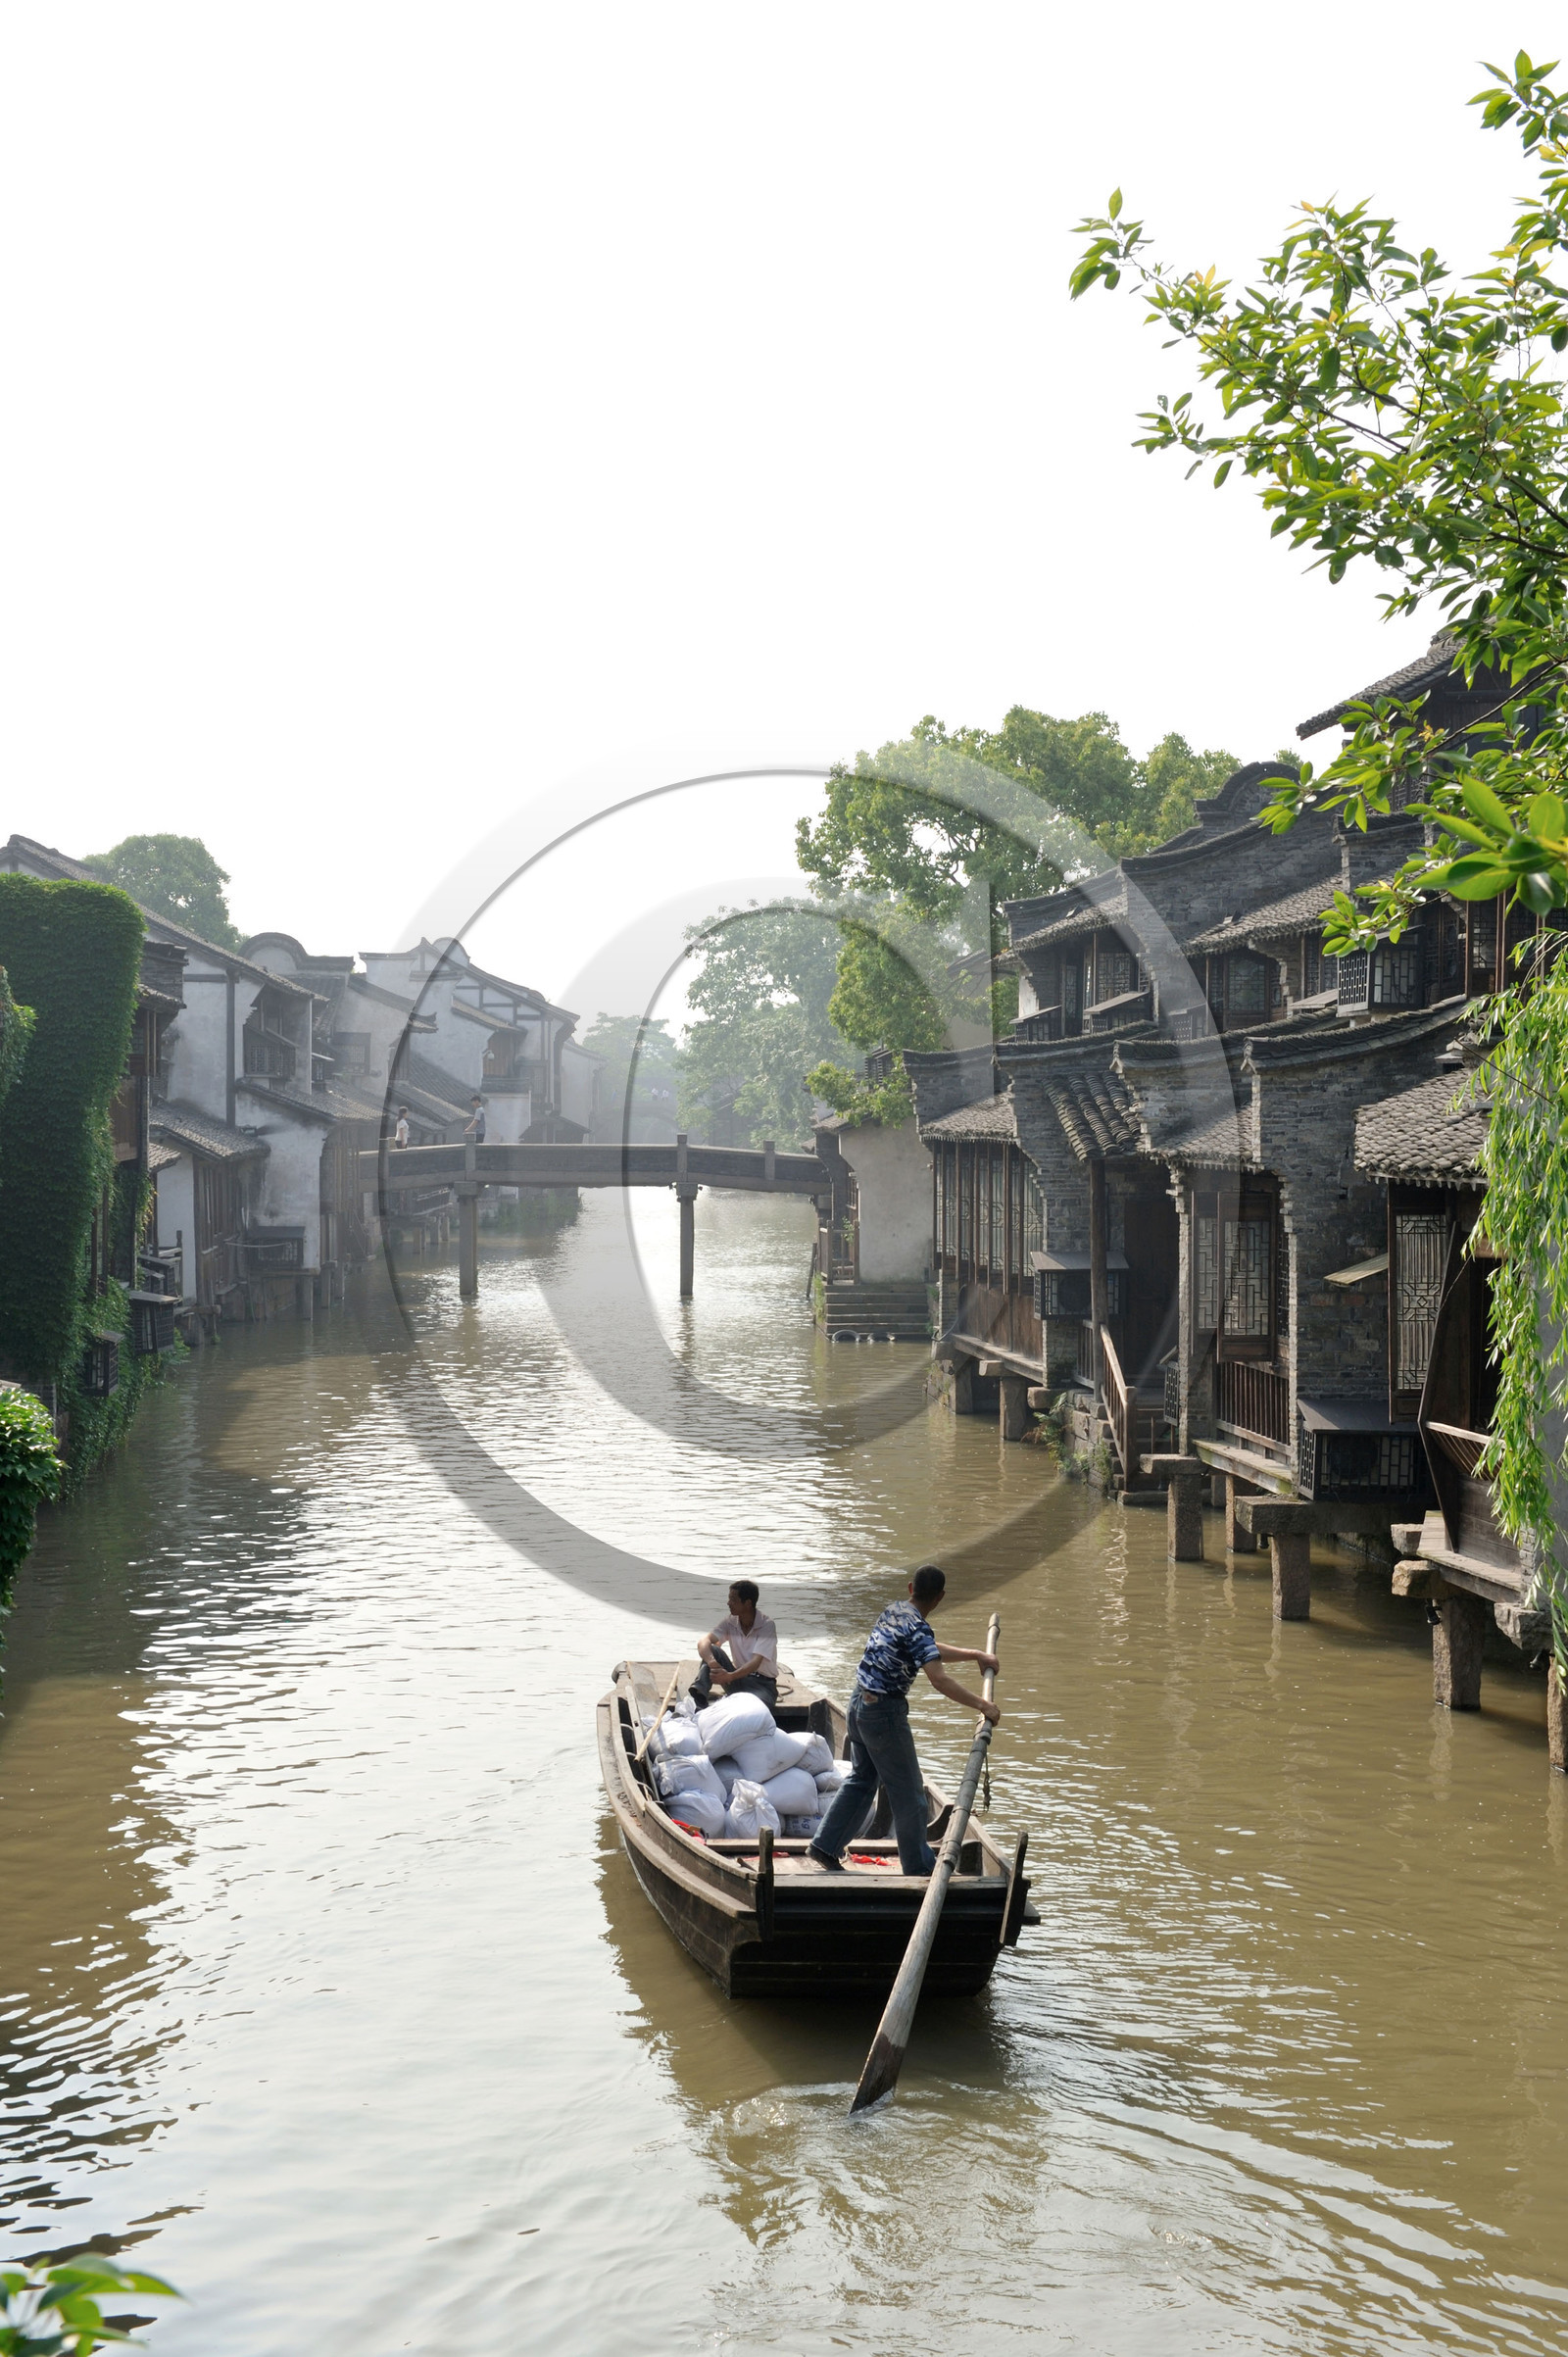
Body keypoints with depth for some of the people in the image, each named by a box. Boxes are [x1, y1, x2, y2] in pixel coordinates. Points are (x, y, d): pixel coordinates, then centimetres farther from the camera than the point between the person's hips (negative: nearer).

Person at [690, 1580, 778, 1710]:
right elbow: (703, 1642, -15)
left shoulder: (766, 1625, -16)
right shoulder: (730, 1621, -1)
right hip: (739, 1679, 5)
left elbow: (756, 1663, -27)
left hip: (763, 1684, -4)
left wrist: (729, 1676, -45)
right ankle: (699, 1694, -36)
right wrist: (712, 1662, -39)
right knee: (712, 1650, -21)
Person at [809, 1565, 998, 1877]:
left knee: (861, 1778, 21)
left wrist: (976, 1655, 21)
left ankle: (826, 1845, 22)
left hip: (859, 1703, 9)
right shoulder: (918, 1628, -19)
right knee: (907, 1791, 3)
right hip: (885, 1711, -9)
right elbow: (940, 1679, -29)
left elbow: (933, 1652, 21)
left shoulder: (893, 1611, 8)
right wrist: (982, 1706, -26)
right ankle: (918, 1866, 11)